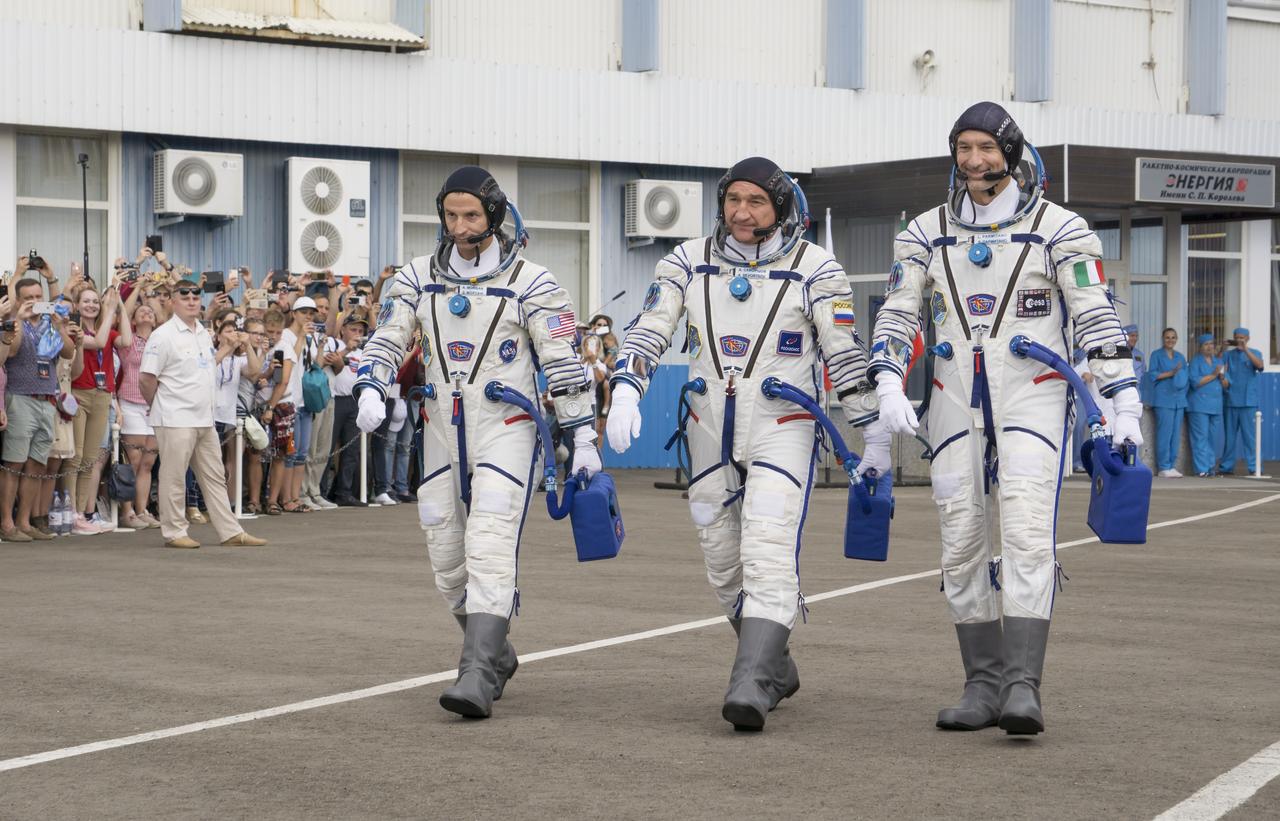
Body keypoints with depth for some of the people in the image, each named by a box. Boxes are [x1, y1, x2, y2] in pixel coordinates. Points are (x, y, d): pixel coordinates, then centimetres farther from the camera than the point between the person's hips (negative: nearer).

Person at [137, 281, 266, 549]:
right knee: (173, 478, -1)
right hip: (175, 420, -8)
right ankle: (173, 532, 6)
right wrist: (160, 407, -2)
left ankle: (230, 532, 13)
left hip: (205, 419, 8)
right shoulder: (163, 336, -11)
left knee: (215, 478, 10)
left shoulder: (205, 334, 13)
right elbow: (146, 379, -13)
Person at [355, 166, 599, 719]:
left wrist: (583, 438, -4)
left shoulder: (529, 282, -4)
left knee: (489, 550, -17)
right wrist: (371, 390, -14)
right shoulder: (417, 279, 8)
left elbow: (562, 362, -3)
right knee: (447, 557, 9)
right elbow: (387, 340, 6)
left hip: (506, 430, -5)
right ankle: (495, 653, 29)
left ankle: (479, 677, -22)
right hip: (443, 430, 5)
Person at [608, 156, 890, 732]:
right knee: (724, 564, 11)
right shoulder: (688, 262, 5)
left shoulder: (814, 268, -4)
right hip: (710, 431, 5)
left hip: (782, 430, -4)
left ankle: (751, 686, -24)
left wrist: (875, 434, 1)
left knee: (769, 557, -18)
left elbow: (847, 355, -1)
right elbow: (648, 332, 0)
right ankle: (777, 668, 29)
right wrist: (624, 392, -17)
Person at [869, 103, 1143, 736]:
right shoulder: (926, 233, 9)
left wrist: (1125, 404, -8)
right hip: (956, 403, 4)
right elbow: (897, 314, 6)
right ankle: (983, 687, 12)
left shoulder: (1058, 228, -1)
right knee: (962, 545, 3)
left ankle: (1023, 686, -20)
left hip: (1033, 398, -4)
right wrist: (888, 385, -10)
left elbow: (1096, 317, -2)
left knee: (1027, 536, -16)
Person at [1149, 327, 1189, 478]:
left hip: (1179, 399, 5)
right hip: (1163, 399, -5)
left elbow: (1186, 376, 18)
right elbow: (1152, 375, -5)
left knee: (1176, 433, 4)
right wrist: (1170, 373, -13)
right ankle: (1164, 467, -6)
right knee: (1165, 432, -9)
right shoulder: (1157, 355, 4)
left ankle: (1172, 465, 10)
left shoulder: (1180, 357, 19)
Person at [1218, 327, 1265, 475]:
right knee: (1230, 435, 6)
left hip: (1248, 401, -2)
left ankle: (1253, 466, -4)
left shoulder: (1254, 353, 6)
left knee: (1249, 435, -6)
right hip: (1231, 400, 2)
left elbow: (1260, 365, -14)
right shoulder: (1228, 355, 12)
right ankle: (1227, 466, 12)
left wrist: (1246, 350, -22)